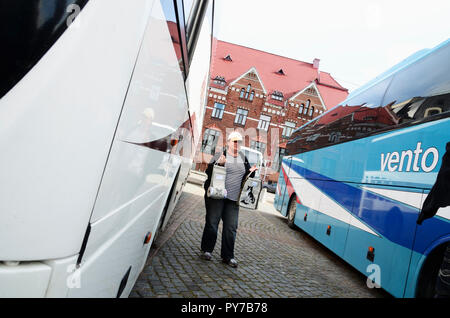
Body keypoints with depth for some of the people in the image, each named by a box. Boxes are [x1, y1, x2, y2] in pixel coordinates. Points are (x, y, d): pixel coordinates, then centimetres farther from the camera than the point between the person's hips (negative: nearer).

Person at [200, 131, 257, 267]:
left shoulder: (243, 158, 15)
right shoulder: (220, 155, -1)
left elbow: (245, 177, 22)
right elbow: (208, 171, -8)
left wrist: (251, 172, 1)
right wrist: (218, 163, -24)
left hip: (233, 199, 4)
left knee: (231, 228, 4)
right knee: (212, 223, 2)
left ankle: (228, 256, 16)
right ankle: (206, 250, 21)